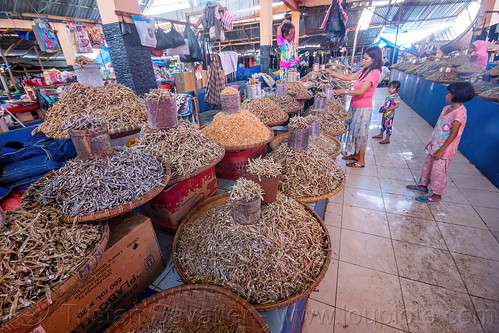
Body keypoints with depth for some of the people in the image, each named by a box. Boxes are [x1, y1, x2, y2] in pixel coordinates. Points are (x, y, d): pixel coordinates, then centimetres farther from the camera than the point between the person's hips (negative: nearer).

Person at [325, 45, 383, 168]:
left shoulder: (374, 72, -16)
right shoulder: (365, 71, 12)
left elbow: (361, 91, -24)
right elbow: (348, 77, 13)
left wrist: (343, 91, -24)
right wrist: (331, 73, 6)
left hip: (363, 108, -9)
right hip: (356, 106, 9)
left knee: (360, 133, -2)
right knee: (354, 131, 15)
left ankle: (361, 161, 10)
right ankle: (355, 154, 29)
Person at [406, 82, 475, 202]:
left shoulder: (460, 113, -20)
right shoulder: (447, 108, 5)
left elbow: (453, 135, -20)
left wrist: (440, 151, -21)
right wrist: (430, 142, 15)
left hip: (445, 149, -8)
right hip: (435, 145, 8)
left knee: (438, 171, 2)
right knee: (427, 165, 18)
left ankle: (436, 195, 16)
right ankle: (423, 185, 36)